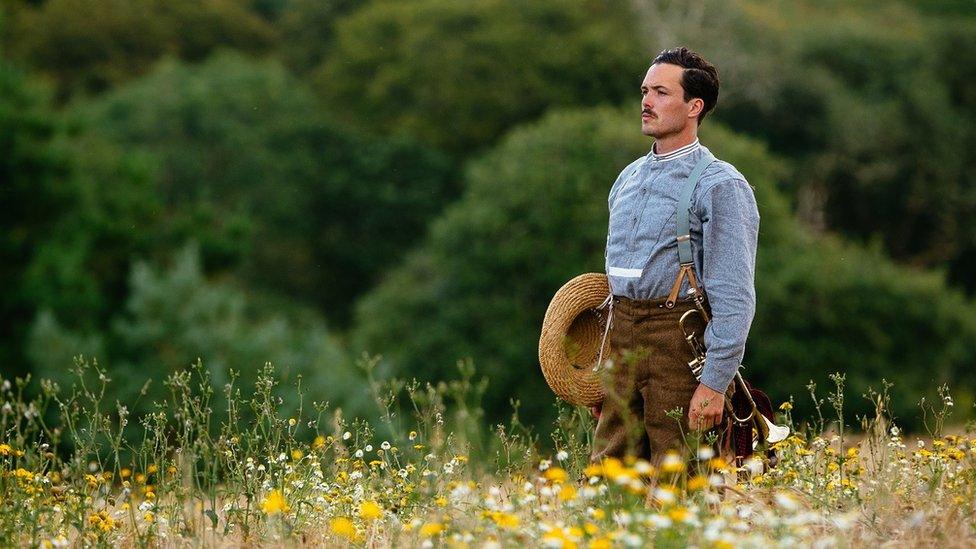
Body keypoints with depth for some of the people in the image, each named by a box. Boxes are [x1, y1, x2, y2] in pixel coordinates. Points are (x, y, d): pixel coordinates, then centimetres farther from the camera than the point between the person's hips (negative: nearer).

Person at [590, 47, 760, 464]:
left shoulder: (720, 185, -7)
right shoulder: (628, 178, 16)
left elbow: (734, 297, -12)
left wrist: (715, 383, -18)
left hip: (679, 341, -7)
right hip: (621, 342, 7)